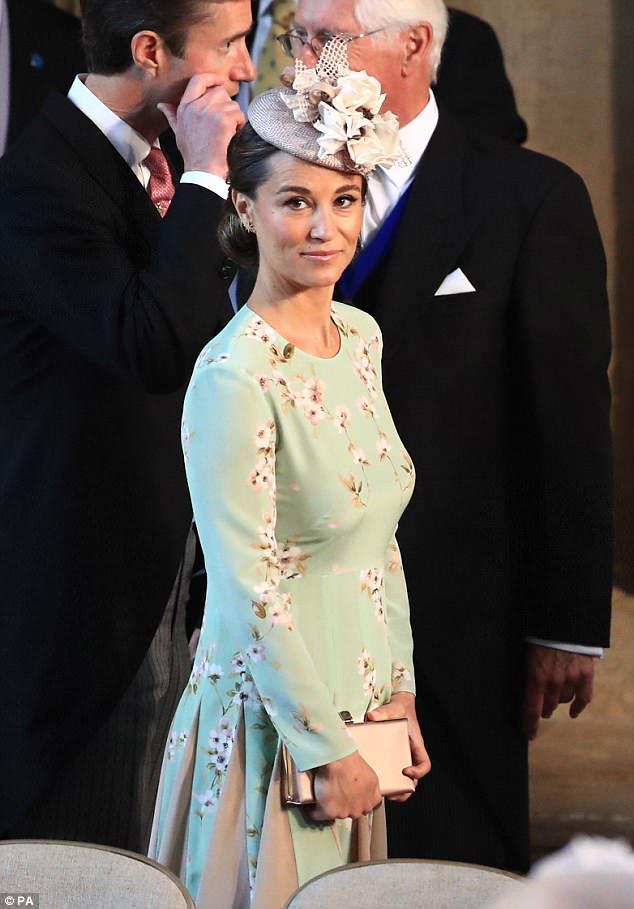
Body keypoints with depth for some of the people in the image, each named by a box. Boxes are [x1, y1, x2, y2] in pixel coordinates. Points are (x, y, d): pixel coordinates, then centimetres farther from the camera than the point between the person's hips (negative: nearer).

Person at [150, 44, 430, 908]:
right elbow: (250, 588, -20)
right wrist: (328, 750, -16)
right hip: (274, 719, -7)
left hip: (356, 702, 7)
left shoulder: (360, 336, 4)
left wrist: (398, 691, 8)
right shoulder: (235, 376, -20)